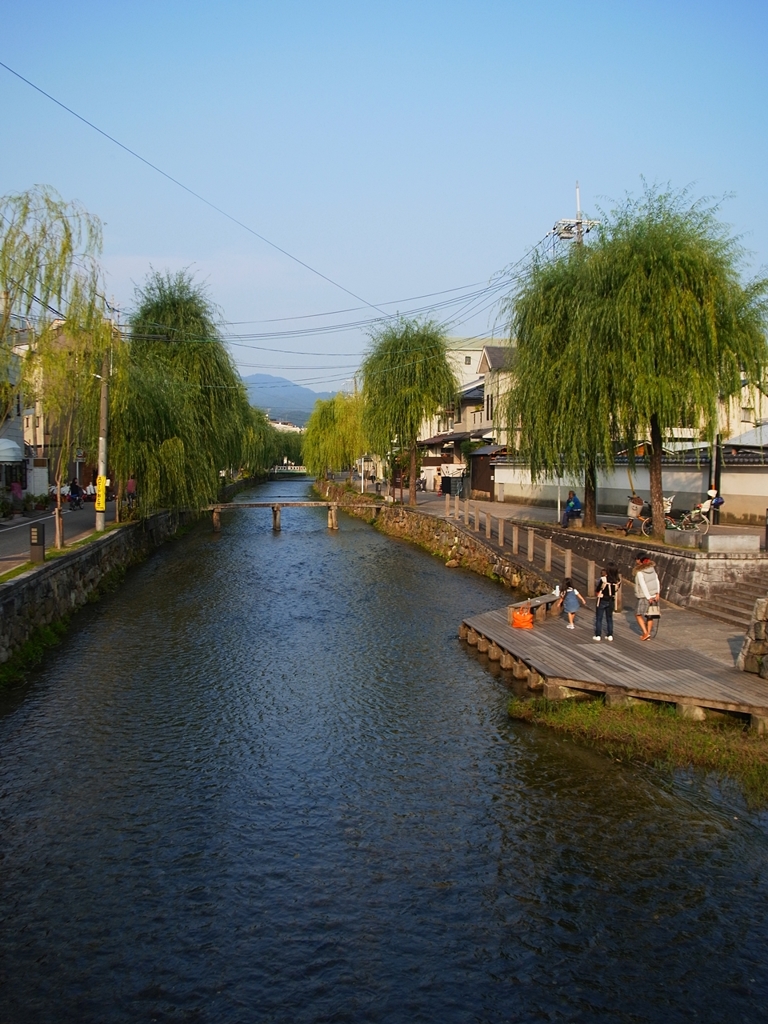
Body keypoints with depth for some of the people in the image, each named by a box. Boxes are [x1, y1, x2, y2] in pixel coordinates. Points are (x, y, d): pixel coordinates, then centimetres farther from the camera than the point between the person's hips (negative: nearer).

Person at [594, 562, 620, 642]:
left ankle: (598, 636, 11)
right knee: (609, 618, 18)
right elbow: (616, 590, -2)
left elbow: (597, 590, -12)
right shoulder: (618, 580, -12)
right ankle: (610, 635, 20)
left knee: (599, 619, 9)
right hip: (611, 601, 4)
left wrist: (596, 596, 8)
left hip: (602, 601, -4)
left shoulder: (603, 579, -22)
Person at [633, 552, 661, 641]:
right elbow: (657, 581, 1)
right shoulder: (651, 568, 2)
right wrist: (657, 593, -1)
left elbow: (643, 586, -19)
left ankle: (645, 633, -2)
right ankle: (648, 634, 19)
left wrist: (648, 597, -16)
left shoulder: (639, 572, -17)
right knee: (649, 615, 15)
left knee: (638, 615, 8)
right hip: (654, 595, 6)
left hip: (645, 597, -6)